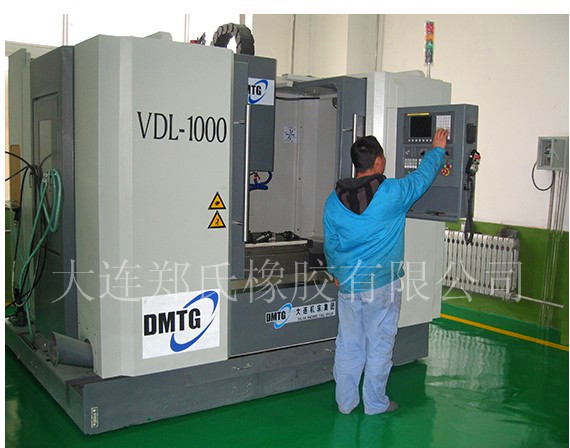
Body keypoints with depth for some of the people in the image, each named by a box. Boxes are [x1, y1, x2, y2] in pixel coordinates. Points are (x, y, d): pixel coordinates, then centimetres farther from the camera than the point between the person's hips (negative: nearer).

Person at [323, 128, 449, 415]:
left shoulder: (334, 200, -1)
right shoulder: (392, 193, -13)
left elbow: (330, 244, 8)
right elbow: (423, 176, 5)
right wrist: (438, 149, 23)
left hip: (347, 283, 4)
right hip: (383, 283, -4)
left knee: (348, 343, 13)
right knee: (379, 343, 9)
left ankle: (345, 402, 25)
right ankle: (375, 403, 22)